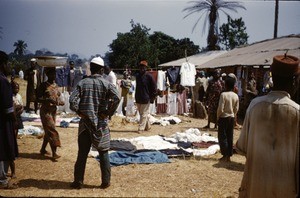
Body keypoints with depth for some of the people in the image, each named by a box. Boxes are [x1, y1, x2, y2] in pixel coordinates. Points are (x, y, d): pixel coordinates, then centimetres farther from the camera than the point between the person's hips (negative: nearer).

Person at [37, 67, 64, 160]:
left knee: (48, 131, 14)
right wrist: (48, 100, -28)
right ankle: (54, 153, -8)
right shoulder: (43, 85, -10)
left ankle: (43, 149, 28)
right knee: (52, 131, -11)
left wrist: (60, 102, -2)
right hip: (46, 111, -7)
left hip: (53, 111, 7)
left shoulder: (56, 85, 10)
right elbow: (38, 98, -14)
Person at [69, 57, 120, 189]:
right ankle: (105, 182, 14)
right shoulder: (106, 84, -5)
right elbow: (117, 97, -21)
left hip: (85, 122, 1)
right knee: (103, 153, 9)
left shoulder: (82, 83, -1)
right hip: (101, 123, -1)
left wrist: (79, 112, -1)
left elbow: (72, 100, -12)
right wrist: (109, 113, -12)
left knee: (82, 153, 10)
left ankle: (78, 182, 16)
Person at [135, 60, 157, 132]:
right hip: (138, 98, 7)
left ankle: (141, 128, -4)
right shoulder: (137, 76, 10)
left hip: (146, 98, -7)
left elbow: (154, 87, -6)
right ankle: (147, 126, 27)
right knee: (142, 113, 14)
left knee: (144, 114, -4)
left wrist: (152, 97, -9)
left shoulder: (148, 76, -8)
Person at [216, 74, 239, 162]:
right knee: (230, 137, 11)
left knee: (222, 136, 3)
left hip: (223, 118, -5)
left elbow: (220, 108, -19)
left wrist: (218, 117, -3)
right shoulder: (236, 96, 0)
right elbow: (236, 109, 4)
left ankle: (225, 155, 1)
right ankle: (229, 155, 15)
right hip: (232, 118, 6)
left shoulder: (223, 94, -18)